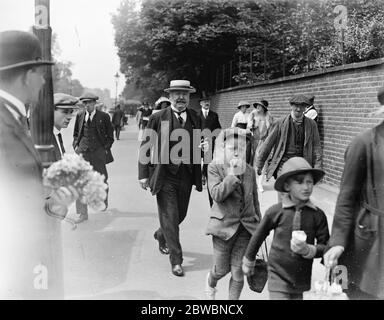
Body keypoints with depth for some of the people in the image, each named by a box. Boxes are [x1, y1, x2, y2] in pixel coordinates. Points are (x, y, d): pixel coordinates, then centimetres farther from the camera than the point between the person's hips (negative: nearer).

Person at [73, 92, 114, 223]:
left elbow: (110, 136, 7)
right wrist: (76, 145, 6)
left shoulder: (104, 117, 1)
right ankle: (83, 213, -1)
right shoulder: (79, 116, 8)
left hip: (98, 152, -1)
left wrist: (106, 149, -3)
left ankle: (104, 202, 42)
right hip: (82, 151, 1)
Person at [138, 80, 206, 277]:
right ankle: (176, 260, 10)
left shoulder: (195, 119, 5)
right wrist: (143, 174, -6)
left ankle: (161, 235, 48)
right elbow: (145, 147, -2)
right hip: (165, 176, -4)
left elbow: (198, 148, 9)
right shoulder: (158, 118, -5)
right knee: (170, 218, -2)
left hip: (186, 177, 4)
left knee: (179, 215, 17)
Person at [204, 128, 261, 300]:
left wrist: (259, 225, 15)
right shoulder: (214, 168, -6)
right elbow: (217, 194, -20)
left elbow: (254, 200, 14)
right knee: (221, 269, 7)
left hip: (246, 226, 3)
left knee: (238, 271, 2)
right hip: (224, 225, -3)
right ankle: (210, 284, 42)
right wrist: (232, 174, -20)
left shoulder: (250, 171, 7)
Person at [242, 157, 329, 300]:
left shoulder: (317, 215, -5)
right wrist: (248, 261, 17)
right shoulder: (275, 212, -10)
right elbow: (259, 236, 6)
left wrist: (308, 250, -21)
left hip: (301, 278, 3)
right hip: (278, 276, -3)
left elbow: (325, 246, -1)